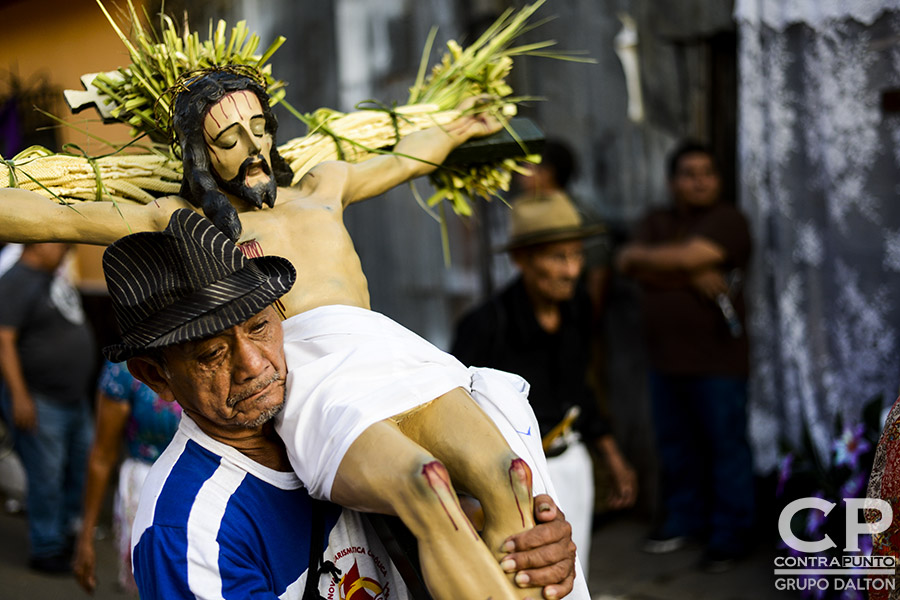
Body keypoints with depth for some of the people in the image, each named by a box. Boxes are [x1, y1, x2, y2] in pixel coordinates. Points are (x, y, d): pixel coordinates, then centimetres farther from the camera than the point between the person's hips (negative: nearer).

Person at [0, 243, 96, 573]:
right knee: (47, 478, 0)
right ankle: (46, 550, 13)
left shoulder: (55, 278, 11)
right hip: (40, 402, -9)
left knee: (80, 471, 18)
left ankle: (66, 532, 34)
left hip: (74, 397, 9)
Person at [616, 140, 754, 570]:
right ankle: (684, 520, 30)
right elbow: (628, 263, -6)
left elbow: (685, 256, -20)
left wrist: (643, 257, -3)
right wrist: (691, 275, -15)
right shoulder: (657, 222, 12)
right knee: (676, 448, 15)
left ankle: (730, 534, 11)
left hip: (717, 362, -6)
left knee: (725, 447, 1)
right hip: (665, 358, 6)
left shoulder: (727, 221, -6)